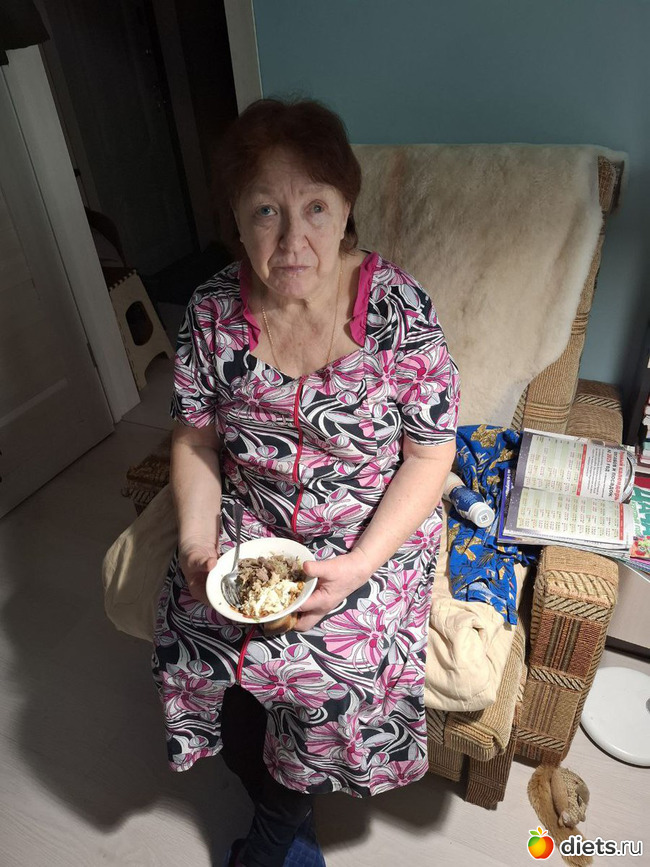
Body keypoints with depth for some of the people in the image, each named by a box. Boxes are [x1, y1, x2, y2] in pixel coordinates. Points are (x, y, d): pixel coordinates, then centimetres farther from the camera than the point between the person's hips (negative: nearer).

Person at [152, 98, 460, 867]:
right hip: (248, 521, 3)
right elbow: (195, 436, 3)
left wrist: (360, 566, -21)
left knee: (327, 667, -20)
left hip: (370, 532, -2)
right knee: (193, 641, -14)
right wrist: (196, 538, -12)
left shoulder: (399, 311, -16)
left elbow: (430, 454, -11)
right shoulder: (212, 312, -7)